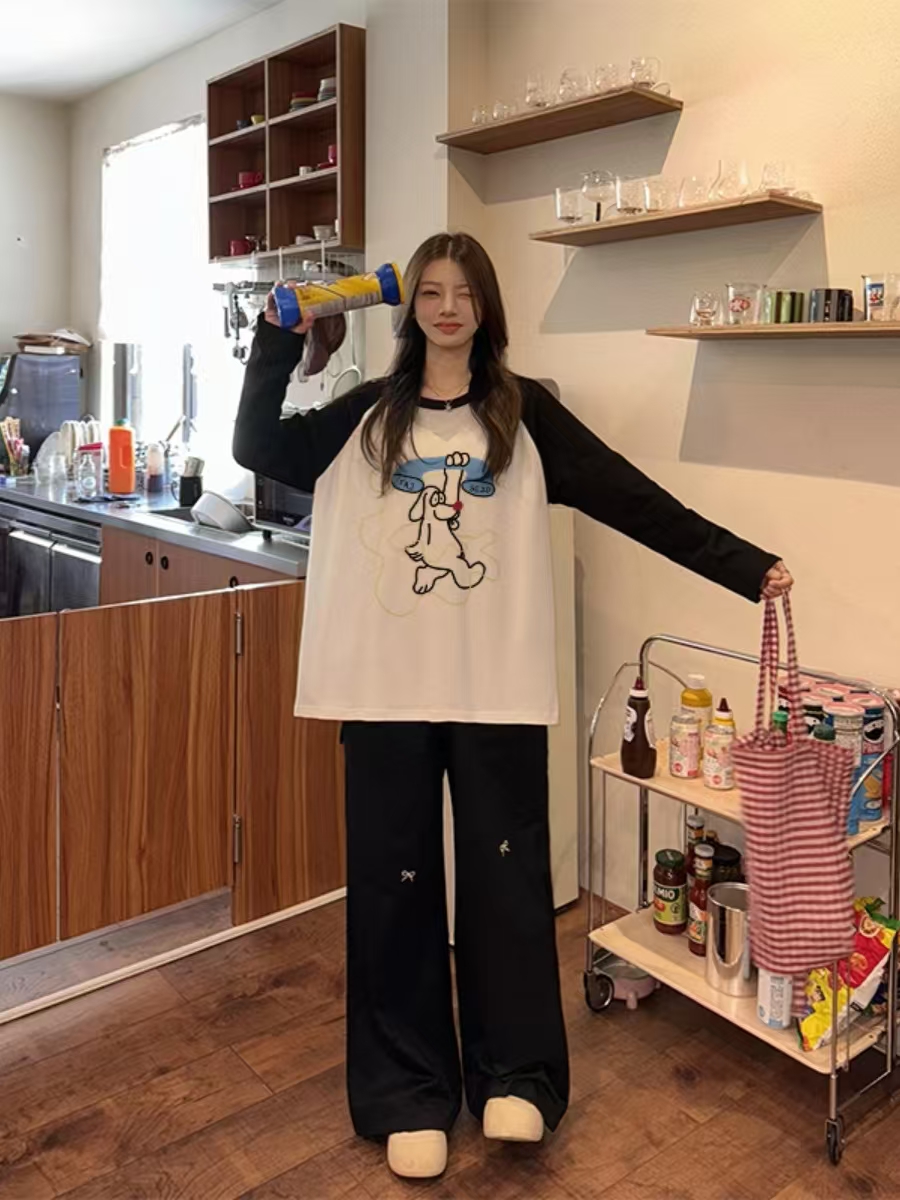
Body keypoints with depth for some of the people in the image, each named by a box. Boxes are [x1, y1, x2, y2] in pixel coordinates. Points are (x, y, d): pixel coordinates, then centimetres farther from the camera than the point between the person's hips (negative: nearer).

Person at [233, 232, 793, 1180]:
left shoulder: (526, 414, 4)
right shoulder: (366, 417, 9)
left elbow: (636, 501, -1)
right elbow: (254, 447, 8)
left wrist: (746, 567, -7)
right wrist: (277, 342, 0)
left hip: (497, 688, -1)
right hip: (388, 686, 2)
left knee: (506, 878, 5)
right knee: (395, 886, 7)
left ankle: (514, 1075, 25)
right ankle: (408, 1093, 23)